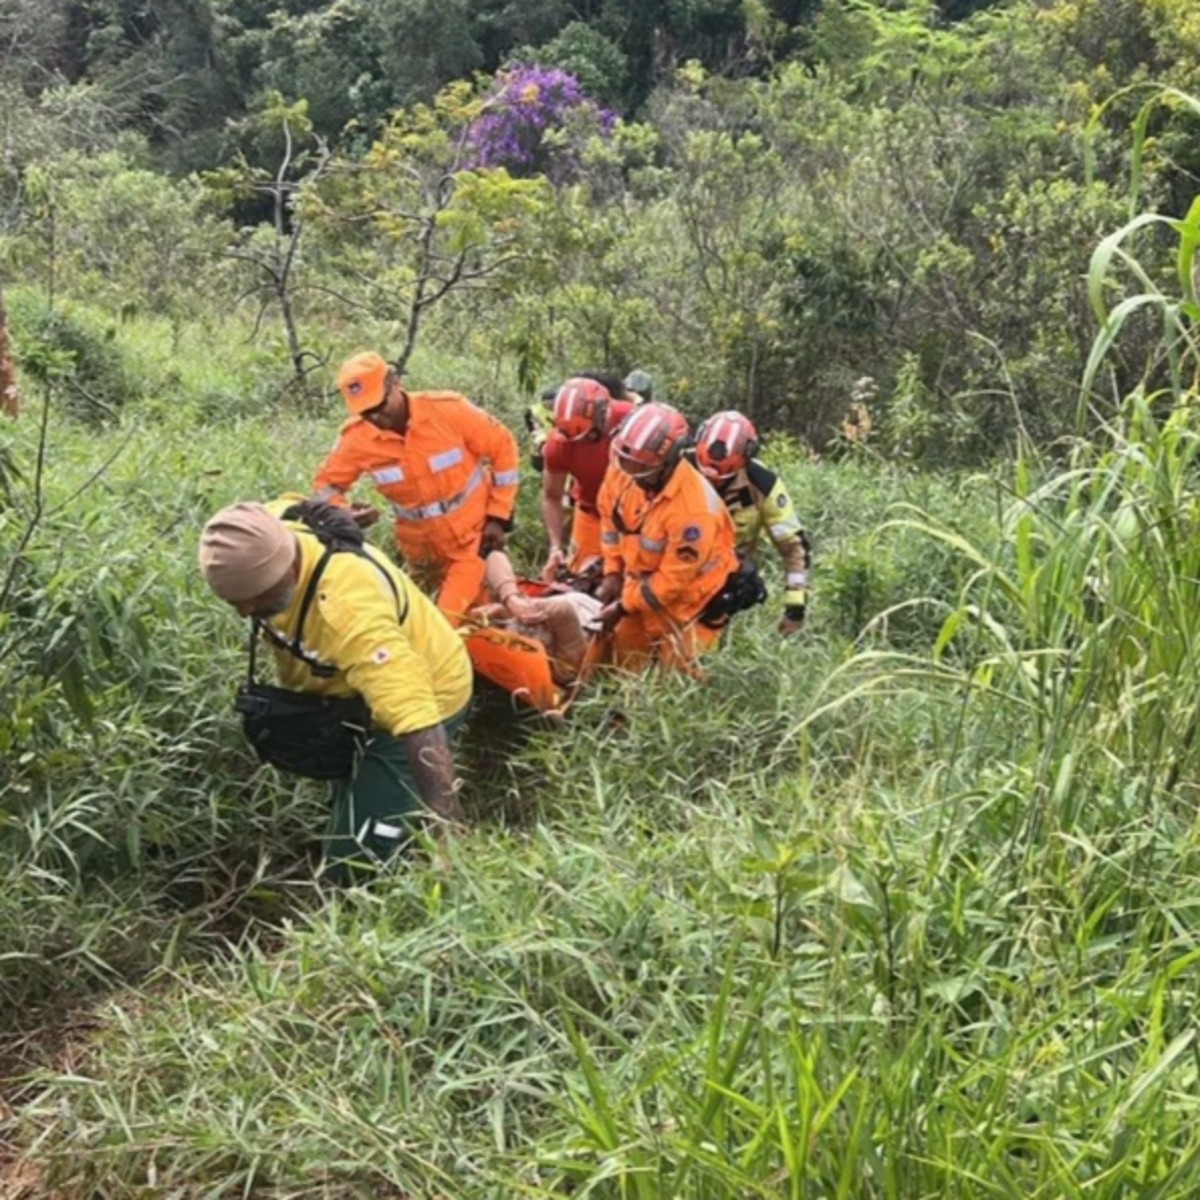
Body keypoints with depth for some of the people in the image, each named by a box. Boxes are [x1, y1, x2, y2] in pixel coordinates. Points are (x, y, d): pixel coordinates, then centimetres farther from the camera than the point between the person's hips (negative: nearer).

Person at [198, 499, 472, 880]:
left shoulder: (350, 609, -47)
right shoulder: (266, 536, -24)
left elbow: (418, 727, -51)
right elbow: (299, 505, 4)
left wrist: (450, 829, -53)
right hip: (351, 685, 9)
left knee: (357, 862, -10)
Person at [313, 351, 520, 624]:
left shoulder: (448, 409, -21)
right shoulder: (357, 438, -16)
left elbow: (502, 447, -9)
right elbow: (326, 481, 0)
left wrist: (499, 517, -9)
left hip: (474, 533, -3)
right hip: (422, 549, 3)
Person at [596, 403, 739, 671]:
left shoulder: (693, 509, -37)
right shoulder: (623, 469, -17)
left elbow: (672, 581, -26)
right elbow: (610, 515, 5)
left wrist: (624, 607, -17)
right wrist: (613, 572, 0)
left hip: (684, 596, -6)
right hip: (641, 581, 7)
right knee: (626, 663, 19)